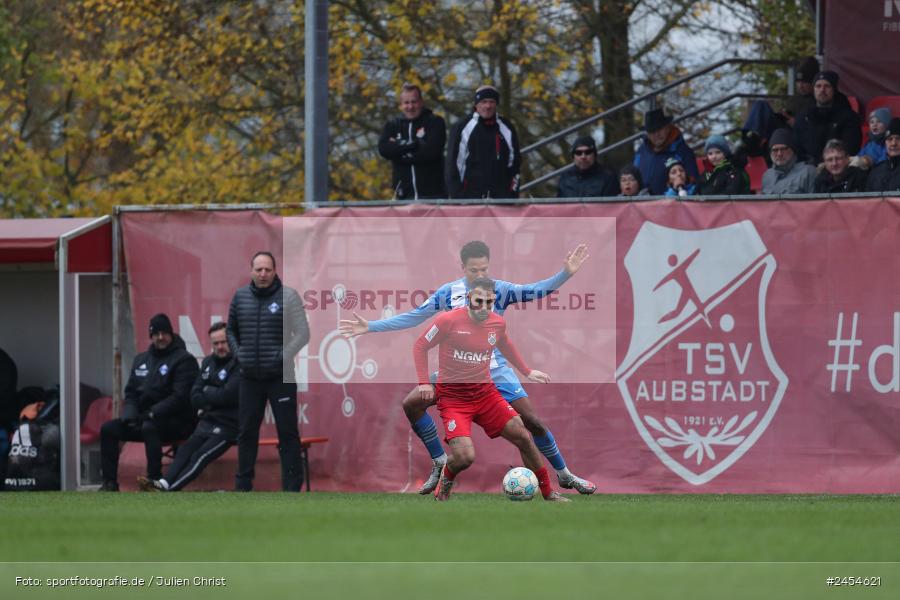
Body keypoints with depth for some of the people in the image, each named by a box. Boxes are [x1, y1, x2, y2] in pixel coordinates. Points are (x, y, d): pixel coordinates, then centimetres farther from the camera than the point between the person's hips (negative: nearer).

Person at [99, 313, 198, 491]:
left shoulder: (183, 360, -6)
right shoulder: (141, 360, 17)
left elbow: (180, 397, -16)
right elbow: (130, 393, 17)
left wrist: (152, 413, -21)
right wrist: (130, 414, -4)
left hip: (176, 422, -7)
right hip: (143, 418, 7)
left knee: (149, 428, -37)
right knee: (108, 429, -8)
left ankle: (155, 480, -36)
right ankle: (109, 482, -7)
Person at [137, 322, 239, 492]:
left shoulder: (238, 365, -9)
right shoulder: (208, 362, 15)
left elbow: (227, 395, -18)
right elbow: (195, 398, 12)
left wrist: (207, 391, 1)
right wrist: (215, 396, -6)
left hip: (228, 427, -7)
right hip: (207, 423, 7)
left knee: (200, 456, -23)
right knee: (185, 451, -17)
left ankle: (168, 488, -38)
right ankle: (165, 483, -36)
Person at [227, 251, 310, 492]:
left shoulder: (287, 296, -5)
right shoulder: (241, 297, 7)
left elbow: (302, 334, -7)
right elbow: (231, 330, 21)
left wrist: (282, 357, -13)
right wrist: (238, 354, 7)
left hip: (281, 377, -4)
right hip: (250, 377, 4)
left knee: (287, 432, -2)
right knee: (246, 432, 10)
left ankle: (292, 487, 1)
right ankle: (243, 485, 20)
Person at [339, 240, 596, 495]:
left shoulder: (499, 290, -10)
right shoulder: (448, 292, -4)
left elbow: (536, 291, -21)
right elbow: (414, 317, 1)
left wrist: (566, 273, -37)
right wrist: (371, 327, -3)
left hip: (495, 370, -2)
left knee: (531, 420, -11)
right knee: (412, 404, -11)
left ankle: (565, 475, 8)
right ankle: (439, 462, 6)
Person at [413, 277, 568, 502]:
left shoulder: (498, 323, 1)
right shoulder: (449, 320, -14)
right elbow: (420, 346, -3)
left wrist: (527, 372, 25)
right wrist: (424, 382, -11)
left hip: (485, 392, 5)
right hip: (453, 397, -5)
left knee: (523, 436, -2)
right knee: (464, 457, -22)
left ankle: (548, 493, 15)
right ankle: (445, 481, 14)